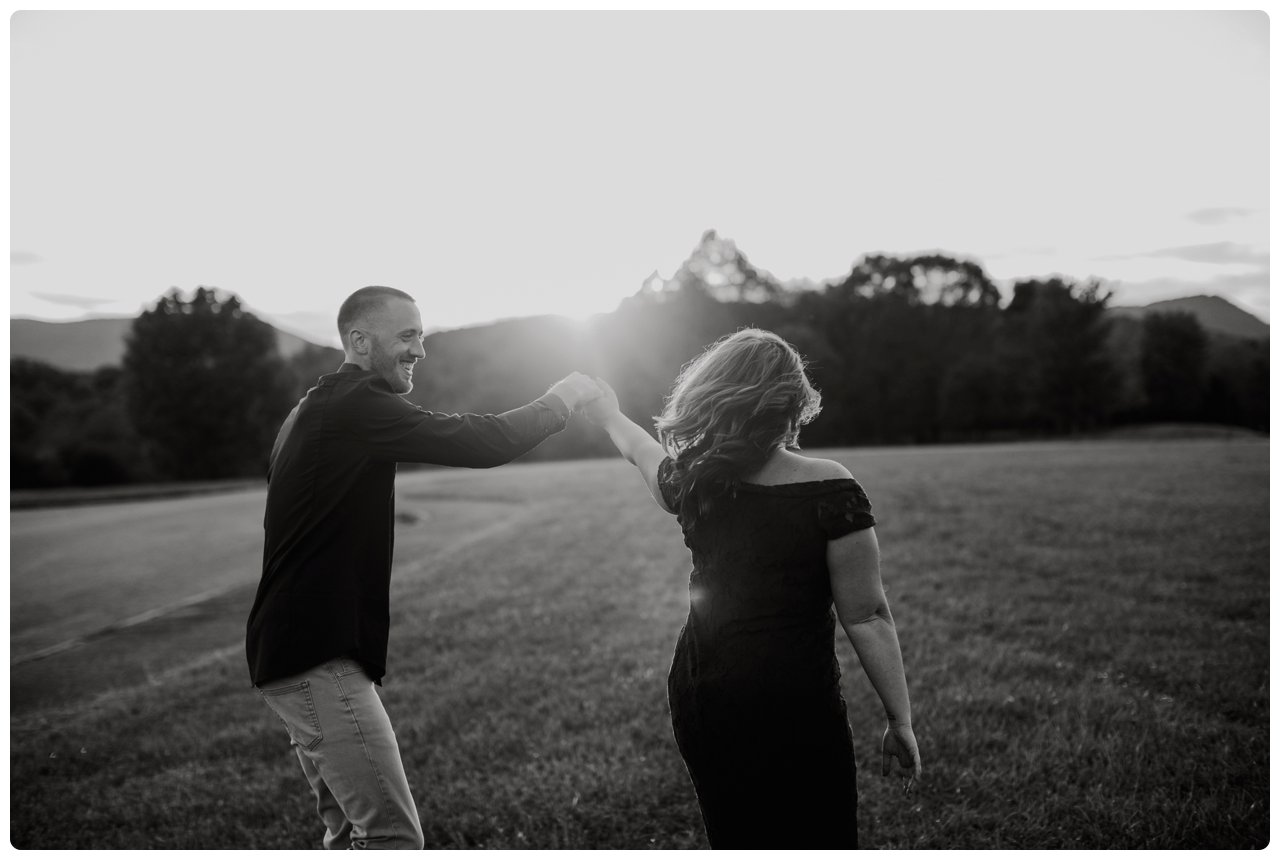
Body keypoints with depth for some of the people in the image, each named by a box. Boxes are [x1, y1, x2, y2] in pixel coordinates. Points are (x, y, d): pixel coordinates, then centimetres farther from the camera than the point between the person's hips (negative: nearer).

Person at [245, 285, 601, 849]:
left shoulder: (317, 410, 17)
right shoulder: (356, 407, -15)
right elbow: (479, 444, -18)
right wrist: (560, 401, -5)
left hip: (297, 651, 11)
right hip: (318, 659, -11)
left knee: (351, 832, 14)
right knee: (393, 837, -9)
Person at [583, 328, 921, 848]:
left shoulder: (691, 481, 0)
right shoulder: (830, 491, -14)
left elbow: (641, 450, 23)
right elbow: (867, 618, -11)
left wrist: (610, 416, 44)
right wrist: (900, 721, -2)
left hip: (697, 697, 5)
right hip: (793, 705, -5)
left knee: (735, 838, 20)